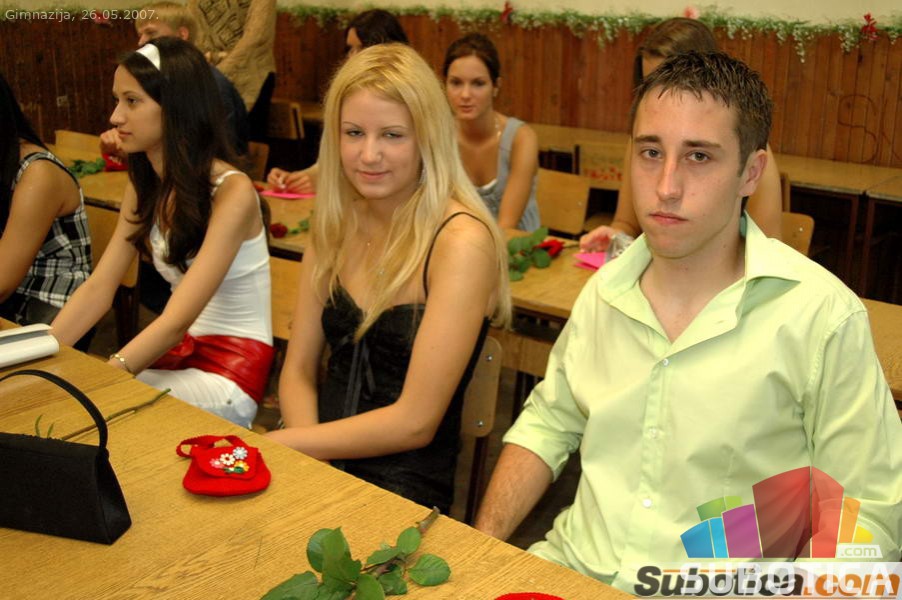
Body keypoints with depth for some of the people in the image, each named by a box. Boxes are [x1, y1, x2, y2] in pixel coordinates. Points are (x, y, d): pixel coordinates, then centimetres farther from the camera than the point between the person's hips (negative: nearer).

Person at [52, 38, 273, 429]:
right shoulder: (145, 186, 6)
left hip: (230, 371, -6)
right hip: (177, 353, 6)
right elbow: (97, 290, 1)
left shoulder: (231, 192, -19)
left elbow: (177, 320, -23)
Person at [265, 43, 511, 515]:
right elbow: (298, 371, 6)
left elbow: (414, 422, -17)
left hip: (407, 489, -5)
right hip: (321, 464, 5)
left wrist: (275, 444, -13)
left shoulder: (461, 242, -16)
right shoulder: (335, 224, 4)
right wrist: (303, 454, -13)